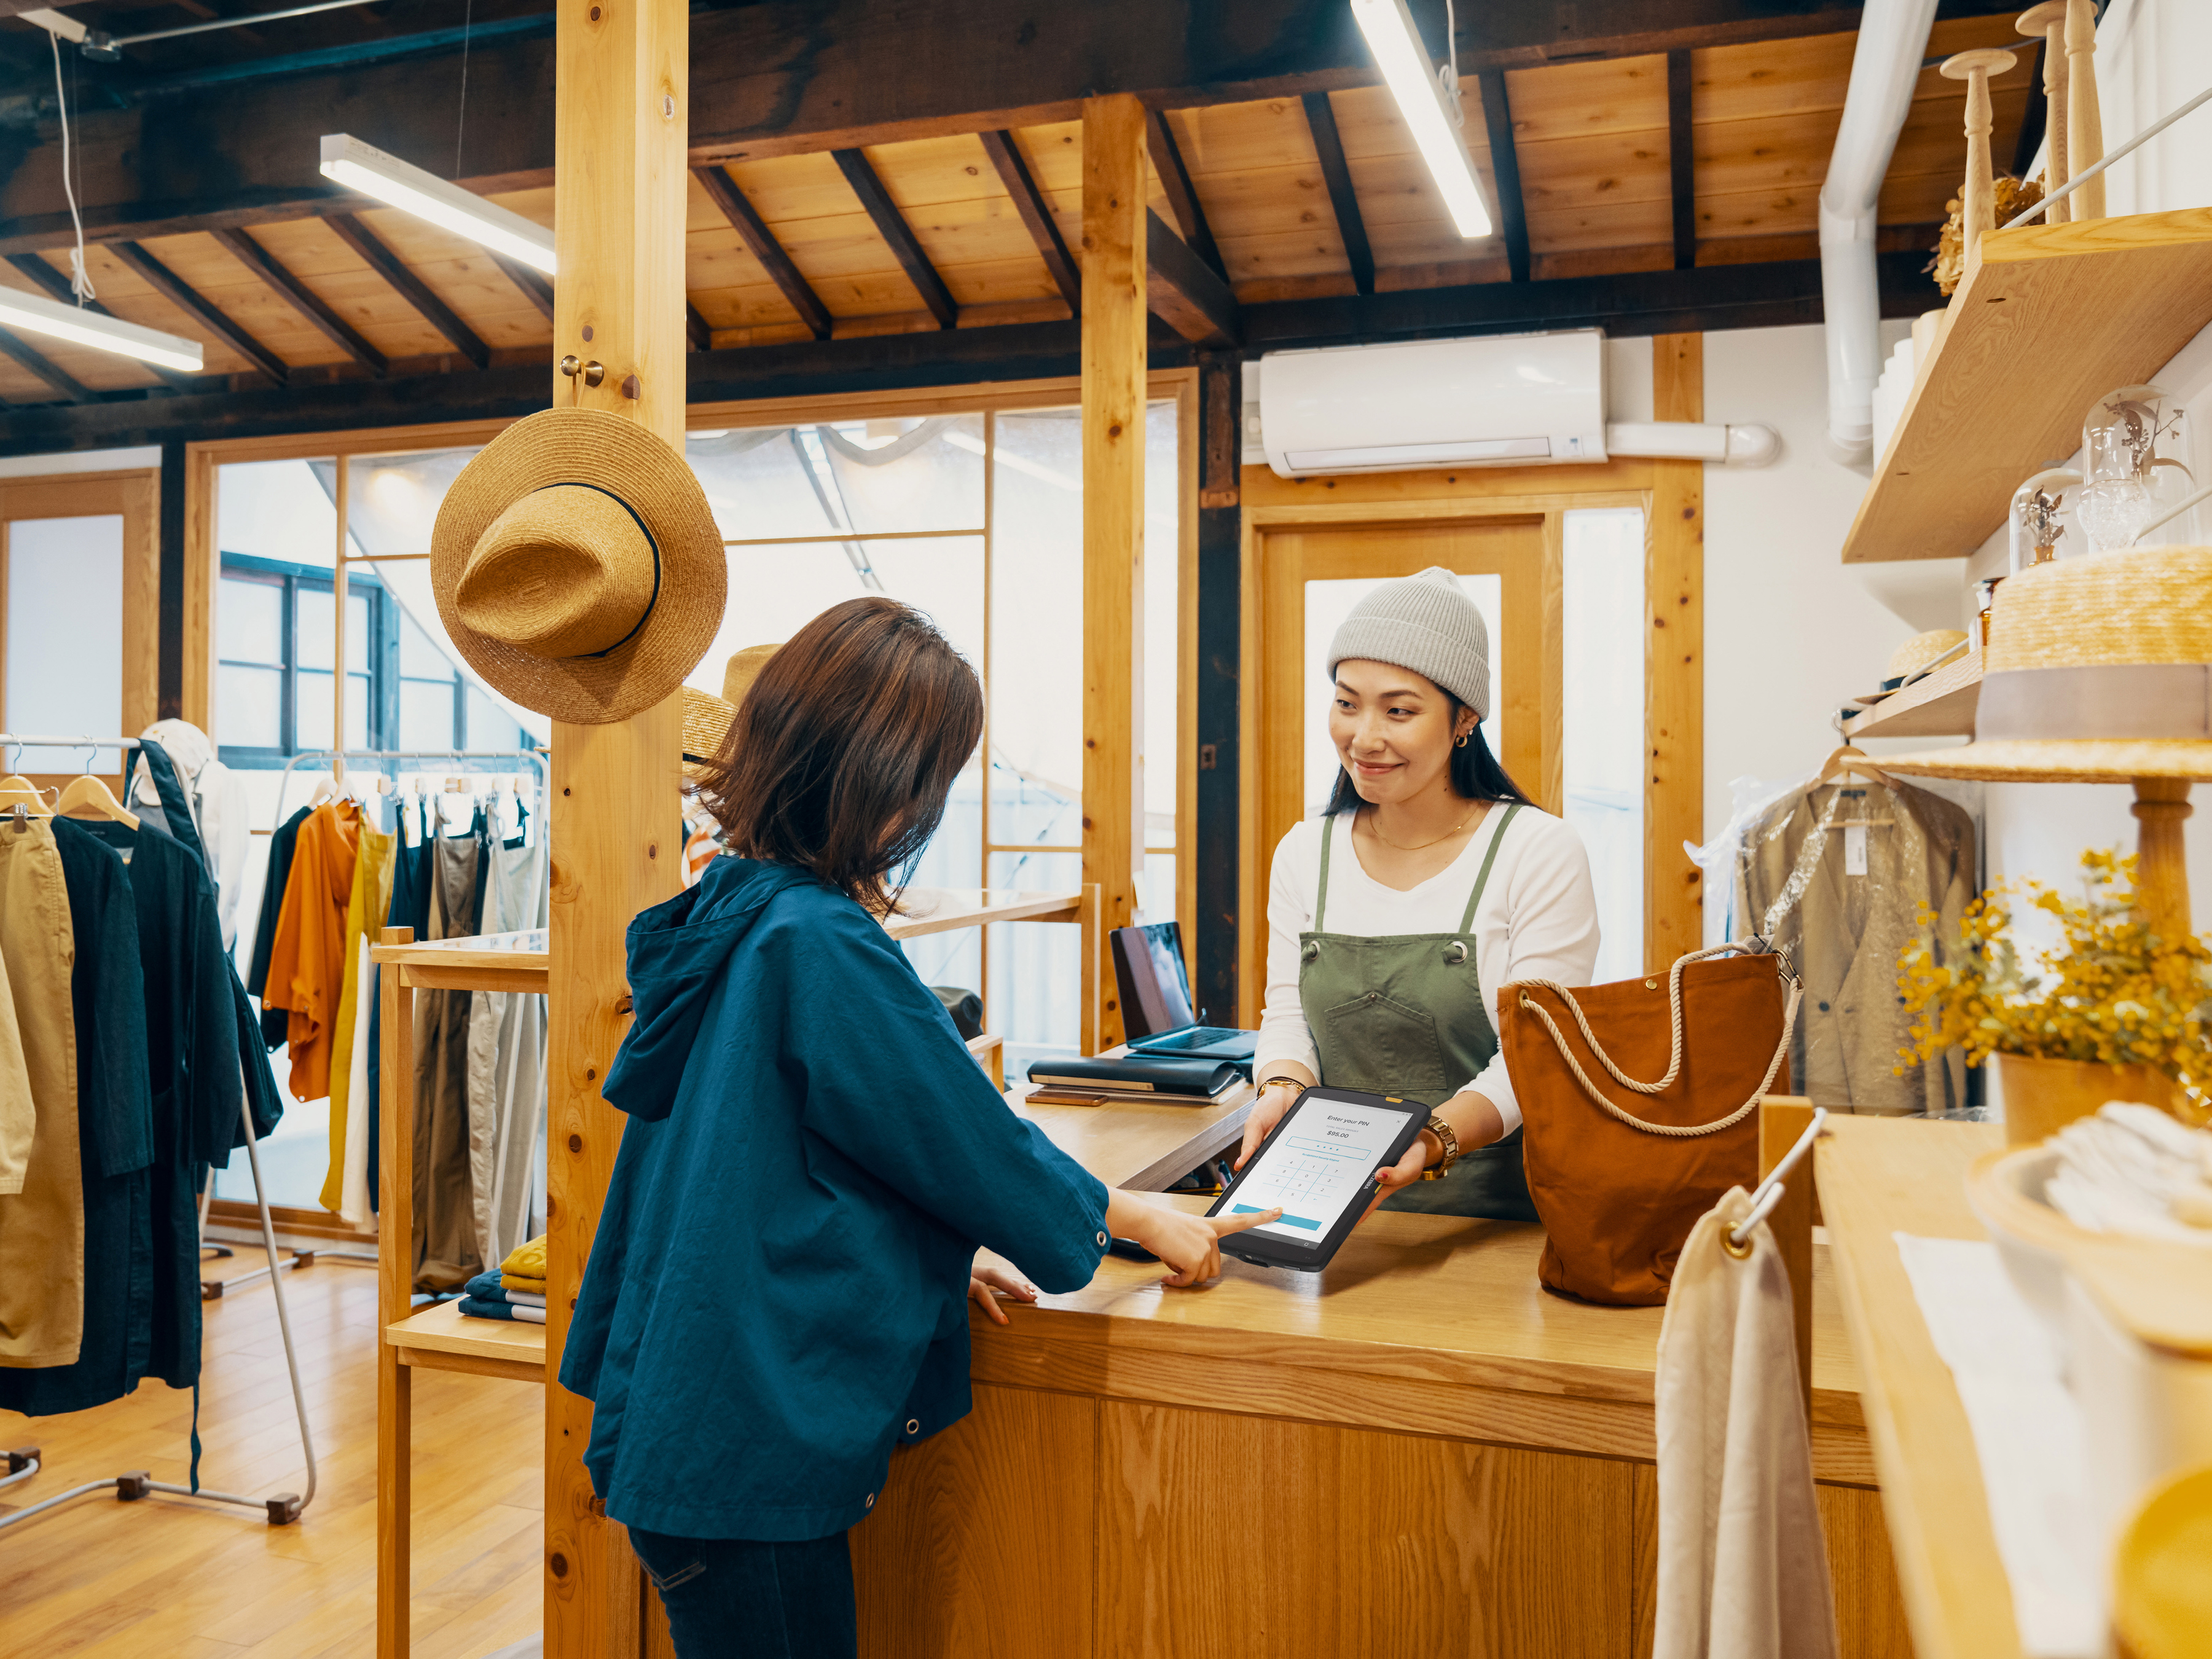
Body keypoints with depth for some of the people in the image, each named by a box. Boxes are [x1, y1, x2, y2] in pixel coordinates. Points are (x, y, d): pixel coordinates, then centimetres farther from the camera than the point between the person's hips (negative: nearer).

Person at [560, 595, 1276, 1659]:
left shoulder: (728, 914, 5)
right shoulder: (824, 946, -23)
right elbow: (965, 1134, -14)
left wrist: (937, 1254, 14)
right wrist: (1138, 1219, 2)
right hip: (752, 1448, -9)